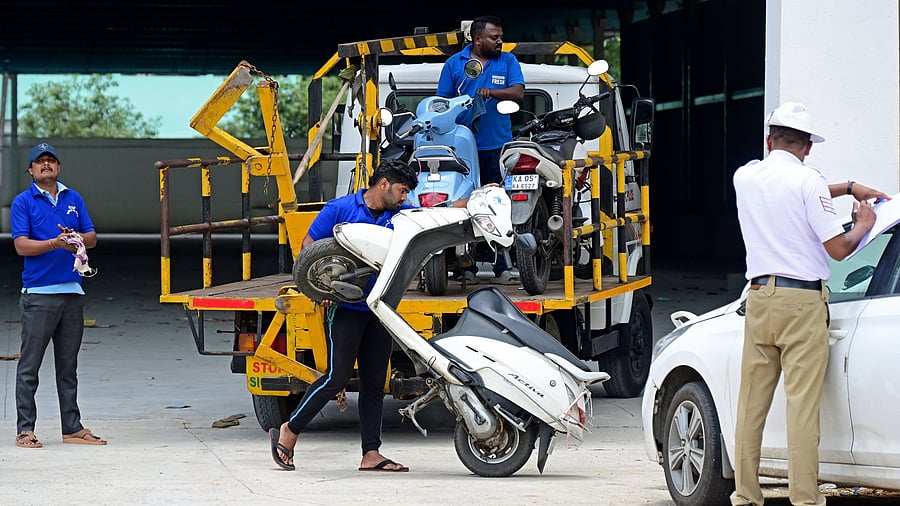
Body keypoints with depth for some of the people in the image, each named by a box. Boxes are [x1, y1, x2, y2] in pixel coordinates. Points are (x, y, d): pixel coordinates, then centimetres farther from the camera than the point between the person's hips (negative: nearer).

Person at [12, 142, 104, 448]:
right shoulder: (23, 202, 0)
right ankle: (25, 430, 0)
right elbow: (21, 245, -9)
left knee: (68, 365, 11)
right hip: (38, 293, -5)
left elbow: (92, 237, 12)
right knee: (30, 365, -3)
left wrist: (77, 238, -11)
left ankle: (72, 428, 15)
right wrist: (55, 243, -22)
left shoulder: (74, 199, 14)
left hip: (72, 292, 5)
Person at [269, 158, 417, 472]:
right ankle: (288, 432, 3)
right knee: (338, 376, -11)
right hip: (345, 307, -6)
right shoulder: (341, 208, -5)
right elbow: (309, 246, -3)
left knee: (374, 382, 5)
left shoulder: (401, 215, 10)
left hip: (379, 310, 6)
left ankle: (371, 453, 7)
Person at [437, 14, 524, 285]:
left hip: (498, 147, 1)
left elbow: (518, 92, 0)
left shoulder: (508, 61, 12)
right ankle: (467, 266, 2)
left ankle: (501, 268, 0)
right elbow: (442, 100, 10)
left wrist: (492, 92, -17)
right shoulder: (454, 63, 10)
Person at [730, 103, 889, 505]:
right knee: (802, 404, -6)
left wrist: (847, 188, 27)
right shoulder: (808, 181, -9)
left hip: (759, 298, 5)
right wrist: (863, 226, 10)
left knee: (751, 402, 9)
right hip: (802, 301, -5)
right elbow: (838, 249, -9)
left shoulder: (745, 177, 8)